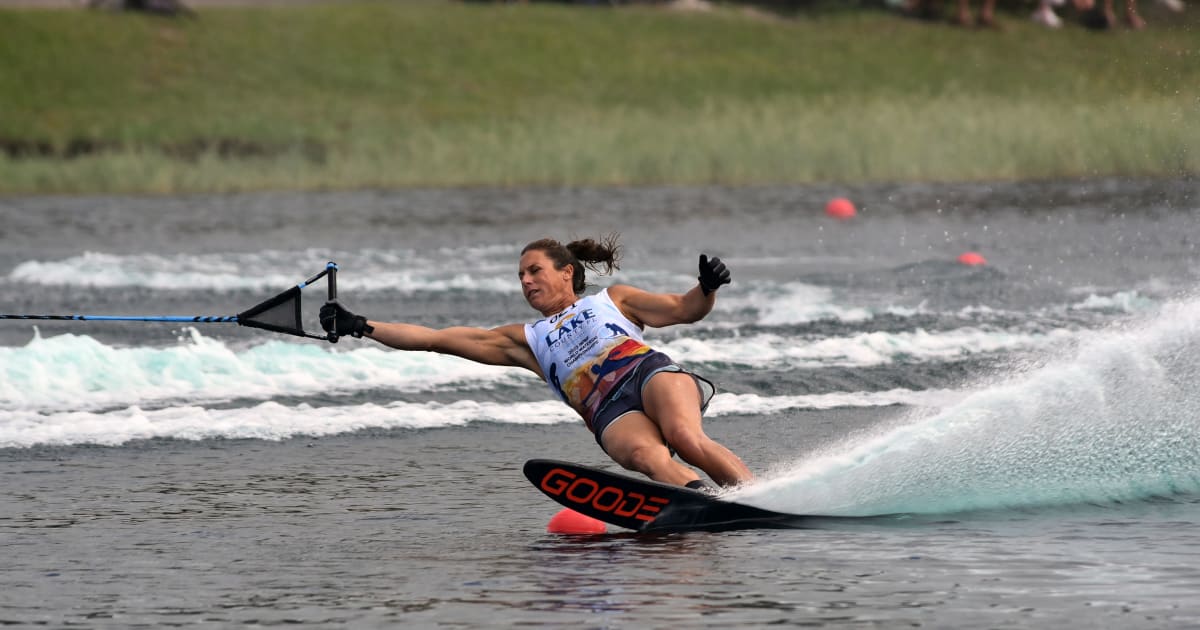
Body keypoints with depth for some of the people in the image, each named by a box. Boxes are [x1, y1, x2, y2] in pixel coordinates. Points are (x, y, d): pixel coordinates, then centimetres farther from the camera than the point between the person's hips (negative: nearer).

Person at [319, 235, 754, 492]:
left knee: (683, 436, -35)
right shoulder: (525, 340, 30)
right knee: (645, 454, -35)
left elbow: (684, 310, 18)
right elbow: (435, 339, 27)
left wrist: (707, 289, -6)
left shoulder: (611, 300, 26)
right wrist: (361, 328, 22)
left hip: (647, 371, -1)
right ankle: (707, 504, -56)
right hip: (608, 411, 1)